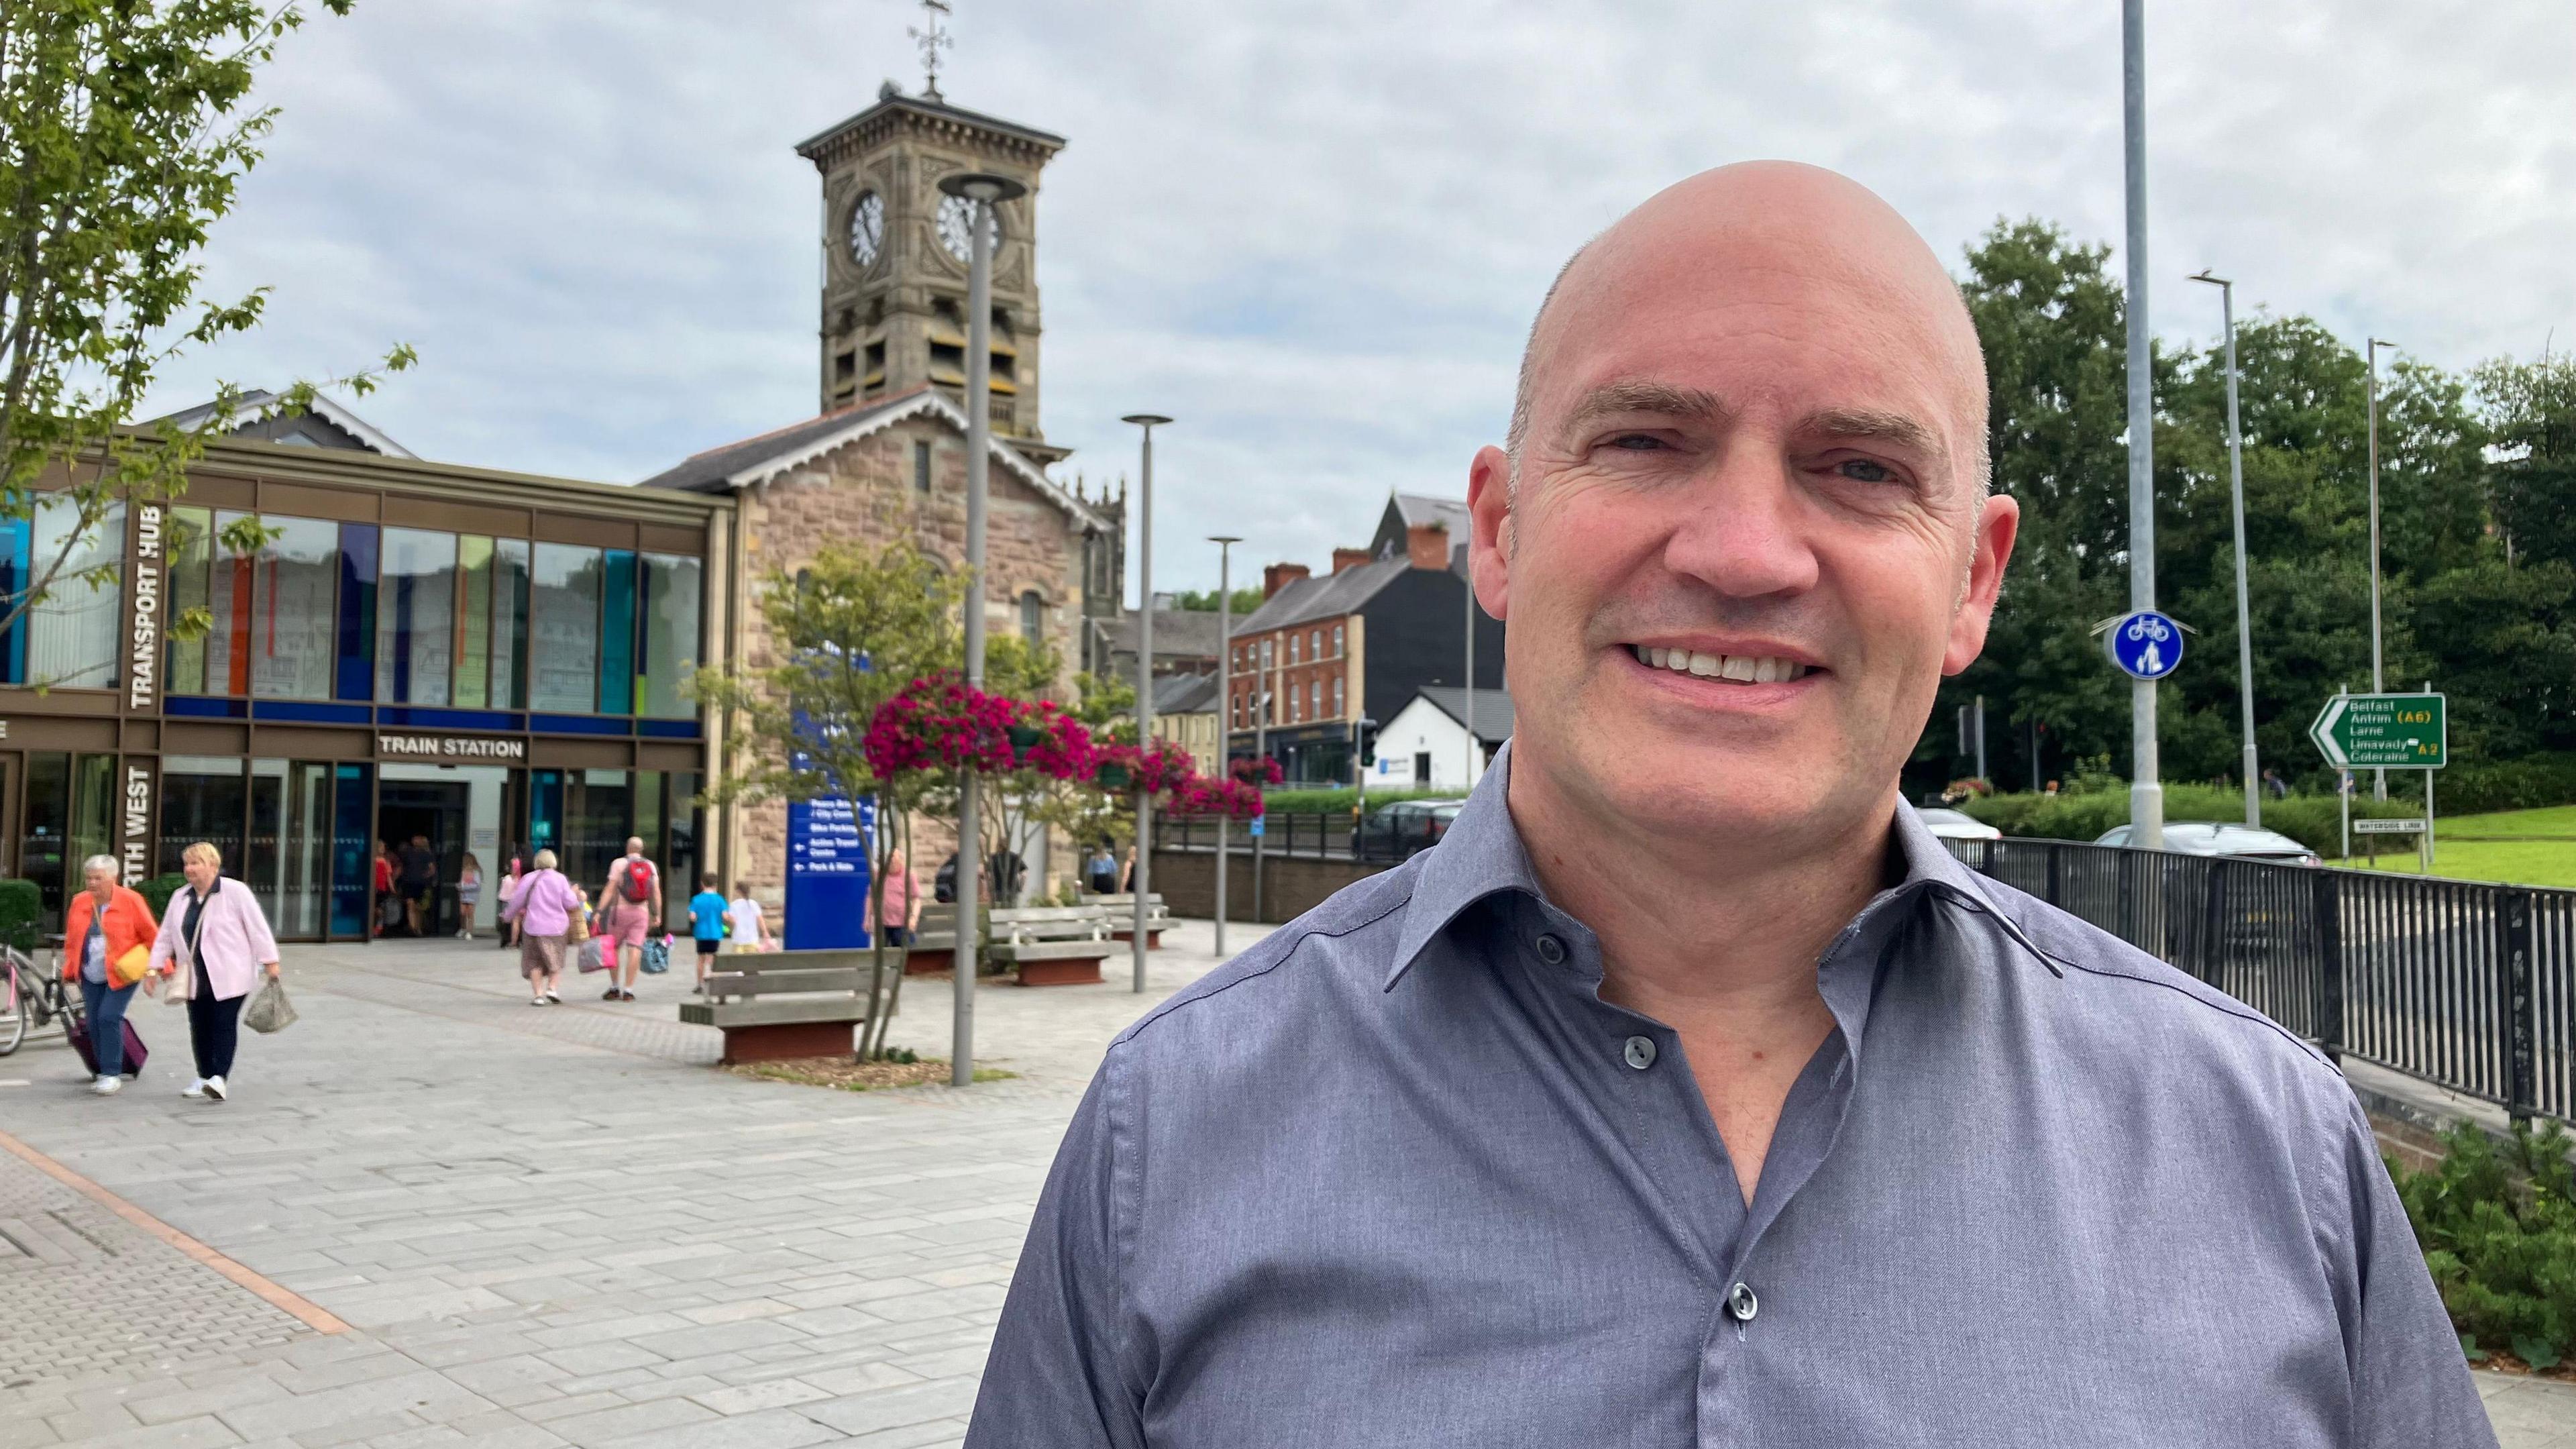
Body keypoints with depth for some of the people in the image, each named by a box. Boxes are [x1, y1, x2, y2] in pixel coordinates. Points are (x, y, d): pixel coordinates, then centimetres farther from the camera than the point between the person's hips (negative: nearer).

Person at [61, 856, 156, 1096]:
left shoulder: (130, 900, -8)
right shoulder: (79, 903, 6)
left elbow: (151, 935, -5)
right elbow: (71, 940, 15)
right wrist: (69, 971, 11)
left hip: (122, 974, -5)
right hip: (91, 976, 5)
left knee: (109, 1017, -15)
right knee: (94, 1022, 4)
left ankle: (112, 1074, -8)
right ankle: (106, 1073, 16)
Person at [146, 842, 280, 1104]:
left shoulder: (235, 892, -6)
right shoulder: (180, 898, 12)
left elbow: (257, 927, -7)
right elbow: (165, 935, 17)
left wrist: (269, 961, -10)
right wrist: (156, 966, 11)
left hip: (229, 976, -6)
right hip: (196, 978, 6)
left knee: (224, 1025, -10)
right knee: (199, 1028, 9)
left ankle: (220, 1078, -14)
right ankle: (205, 1078, 20)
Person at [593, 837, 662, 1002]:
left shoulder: (619, 863, -2)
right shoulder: (650, 866, 7)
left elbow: (610, 889, -9)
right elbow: (656, 893, 4)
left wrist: (599, 911, -10)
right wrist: (657, 915, 8)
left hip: (620, 910, -2)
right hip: (641, 913, 2)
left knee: (613, 948, 11)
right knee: (635, 949, -3)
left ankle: (614, 988, 12)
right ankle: (628, 990, -7)